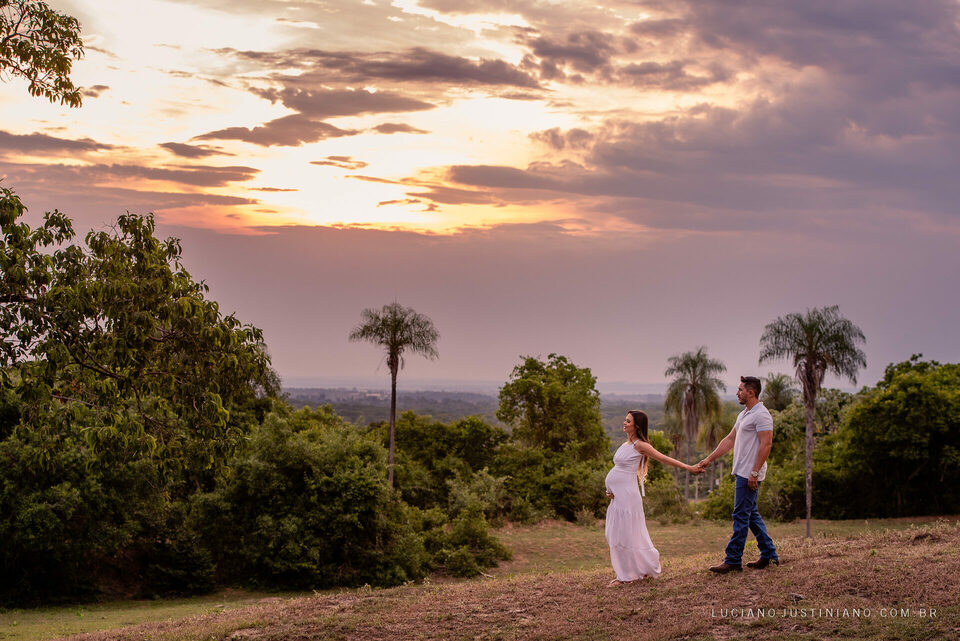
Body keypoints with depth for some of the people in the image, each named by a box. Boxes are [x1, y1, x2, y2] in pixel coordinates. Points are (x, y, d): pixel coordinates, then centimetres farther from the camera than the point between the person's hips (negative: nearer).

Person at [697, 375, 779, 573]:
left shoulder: (761, 415, -14)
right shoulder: (744, 414, 18)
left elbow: (766, 445, -20)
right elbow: (729, 440, 22)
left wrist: (754, 473, -23)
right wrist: (709, 459, 18)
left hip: (749, 474, -10)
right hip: (741, 473, 10)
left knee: (741, 516, -8)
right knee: (751, 515, 13)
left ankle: (733, 560, -5)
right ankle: (769, 555, 19)